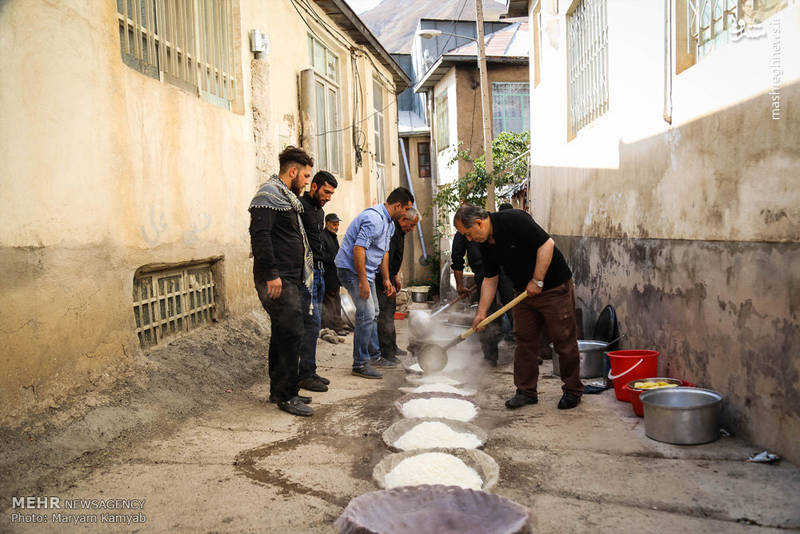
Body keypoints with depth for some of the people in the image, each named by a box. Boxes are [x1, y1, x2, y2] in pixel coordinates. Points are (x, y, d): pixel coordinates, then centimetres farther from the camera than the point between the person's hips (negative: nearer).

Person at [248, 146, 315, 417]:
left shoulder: (288, 198, 22)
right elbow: (260, 234, -19)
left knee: (283, 334, 13)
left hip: (291, 280, 10)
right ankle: (286, 395, -1)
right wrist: (272, 273, -23)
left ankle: (279, 390, 22)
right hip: (277, 281, -10)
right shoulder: (269, 194, -9)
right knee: (291, 333, -10)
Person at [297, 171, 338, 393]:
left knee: (313, 323, 10)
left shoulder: (319, 211, 19)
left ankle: (308, 372, 17)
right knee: (312, 322, -10)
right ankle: (305, 375, -3)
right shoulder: (300, 206, -11)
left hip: (318, 272, 9)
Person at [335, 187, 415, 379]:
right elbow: (358, 248, -28)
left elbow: (384, 252, 21)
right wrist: (363, 281, -27)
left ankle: (374, 356, 29)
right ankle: (360, 364, -5)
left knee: (373, 313, 17)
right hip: (352, 270, -11)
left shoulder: (389, 222, 13)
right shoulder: (374, 219, -22)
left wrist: (386, 279, 19)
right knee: (366, 314, -12)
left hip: (366, 272, 11)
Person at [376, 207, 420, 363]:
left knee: (390, 309, 16)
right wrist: (388, 283, -26)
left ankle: (392, 347, 27)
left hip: (388, 275, 11)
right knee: (385, 314, -10)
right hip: (381, 278, -11)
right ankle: (386, 352, -5)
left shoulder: (399, 232, 13)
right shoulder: (391, 231, -21)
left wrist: (395, 277, 24)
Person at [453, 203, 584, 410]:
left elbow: (547, 244, -23)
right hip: (525, 292, 8)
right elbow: (490, 280, 10)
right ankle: (526, 392, 17)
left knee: (564, 340, 0)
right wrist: (481, 312, 4)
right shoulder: (486, 245, 3)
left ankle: (572, 391, 15)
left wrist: (537, 281, -20)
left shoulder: (513, 220, -21)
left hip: (554, 287, -7)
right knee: (524, 340, 7)